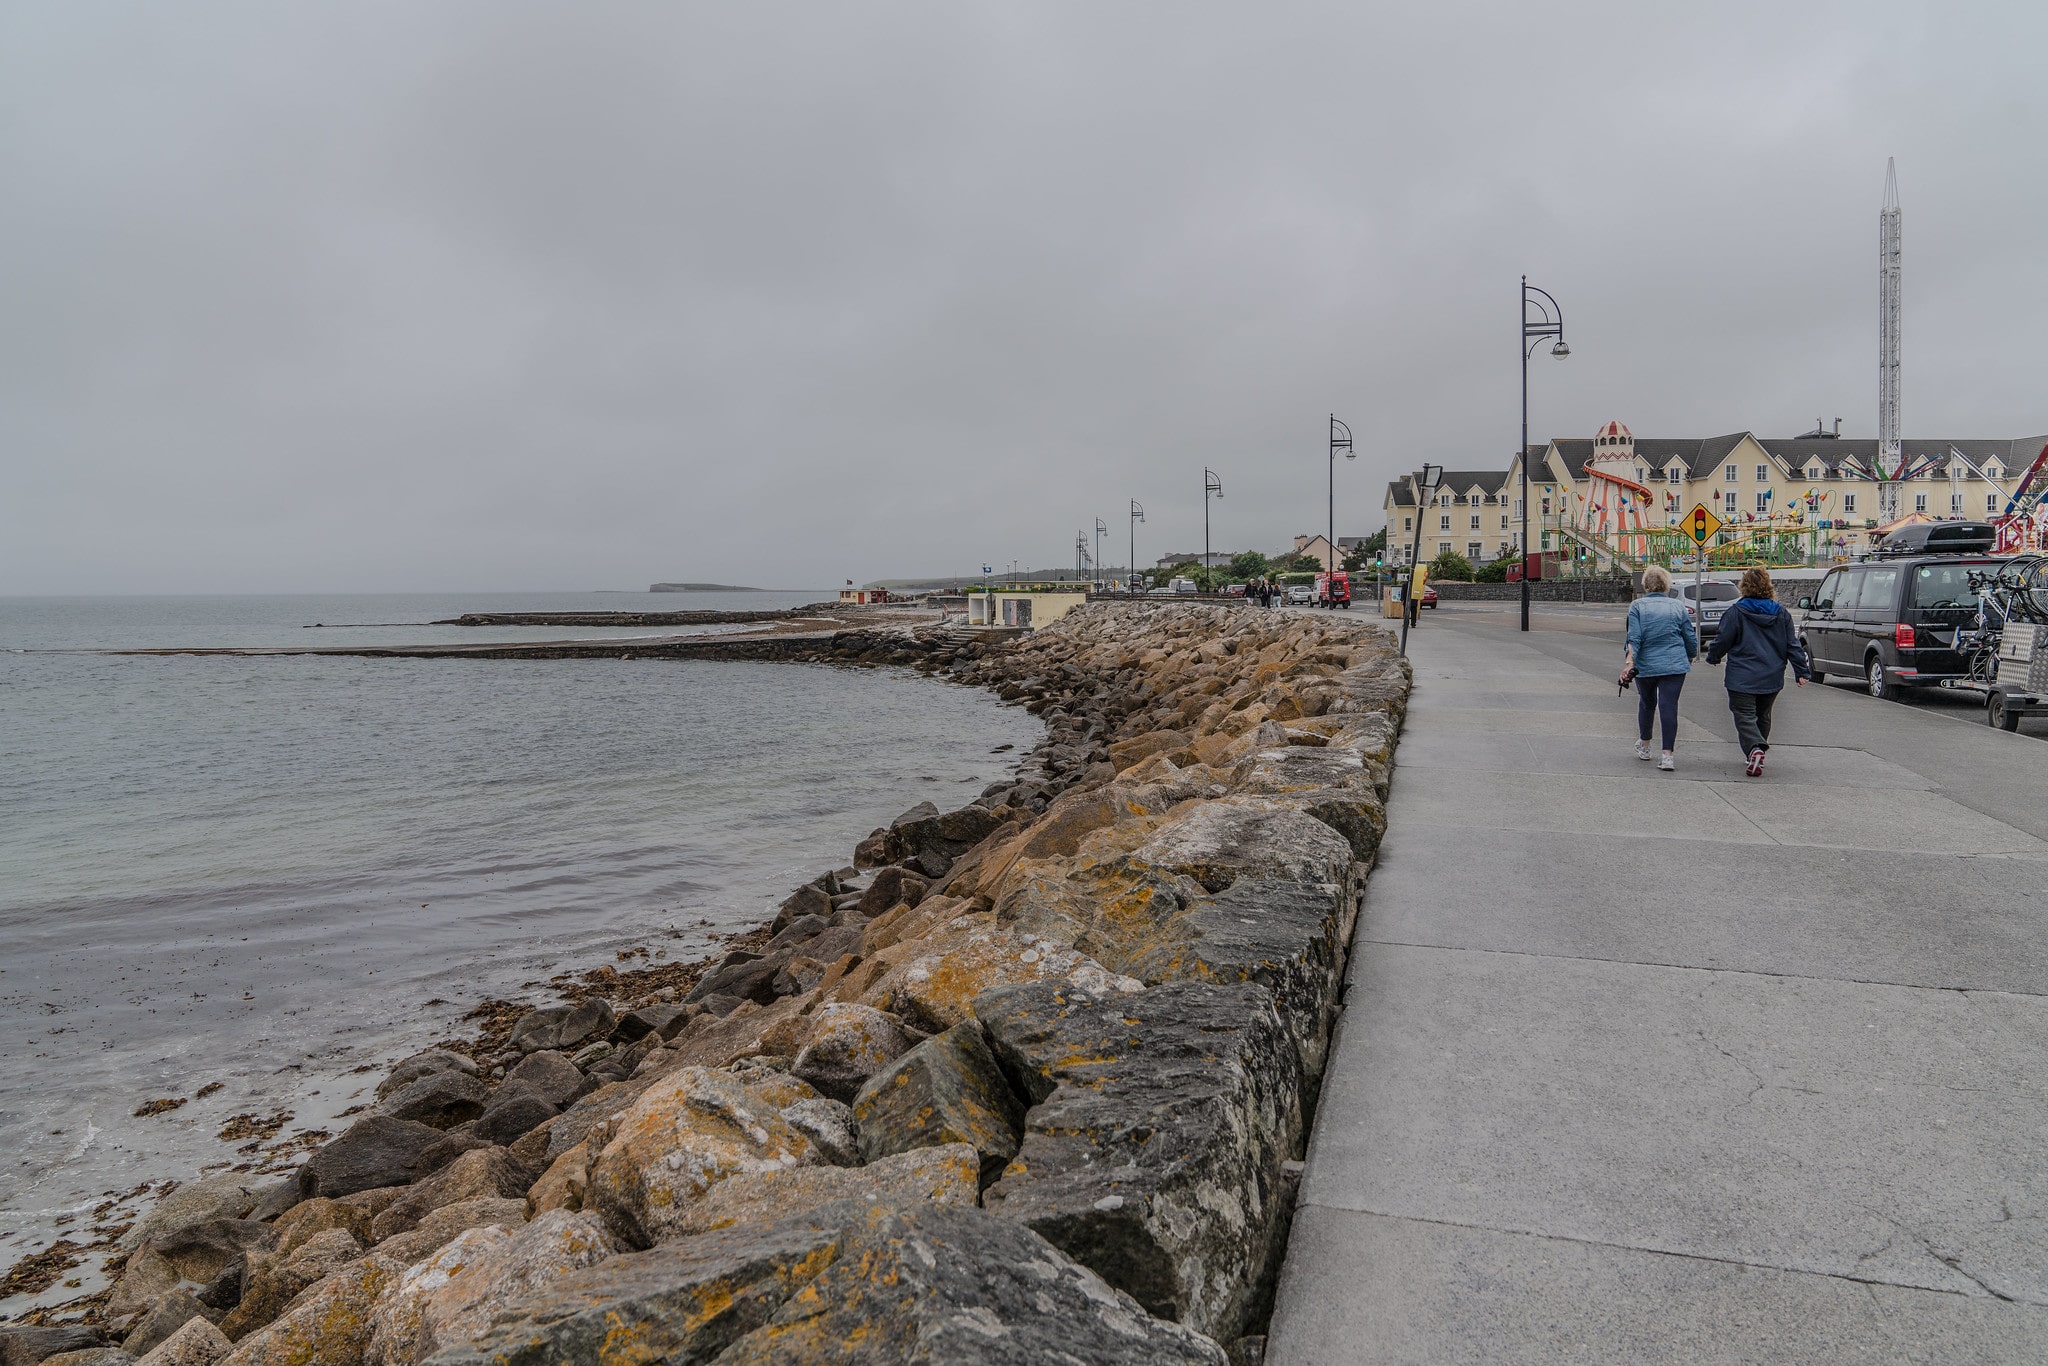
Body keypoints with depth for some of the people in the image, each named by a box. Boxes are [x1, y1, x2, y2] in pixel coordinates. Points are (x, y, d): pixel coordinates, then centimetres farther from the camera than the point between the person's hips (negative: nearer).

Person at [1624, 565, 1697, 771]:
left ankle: (1644, 746, 32)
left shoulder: (1637, 606, -2)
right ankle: (1667, 754, -9)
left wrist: (1629, 663, -14)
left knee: (1646, 703, 18)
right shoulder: (1678, 606, 4)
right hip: (1674, 665, 0)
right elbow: (1690, 638, 9)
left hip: (1645, 665, 0)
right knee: (1669, 706, -4)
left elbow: (1634, 638, -11)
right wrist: (1691, 658, 26)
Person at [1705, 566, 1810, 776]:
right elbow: (1793, 645, 5)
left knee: (1745, 717, -7)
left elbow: (1722, 641, -5)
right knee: (1763, 716, 21)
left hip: (1742, 678, -5)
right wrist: (1802, 671, 8)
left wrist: (1713, 658, 14)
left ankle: (1755, 747, -30)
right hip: (1771, 679, 5)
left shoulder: (1735, 612, -8)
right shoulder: (1781, 614, 6)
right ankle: (1758, 747, 29)